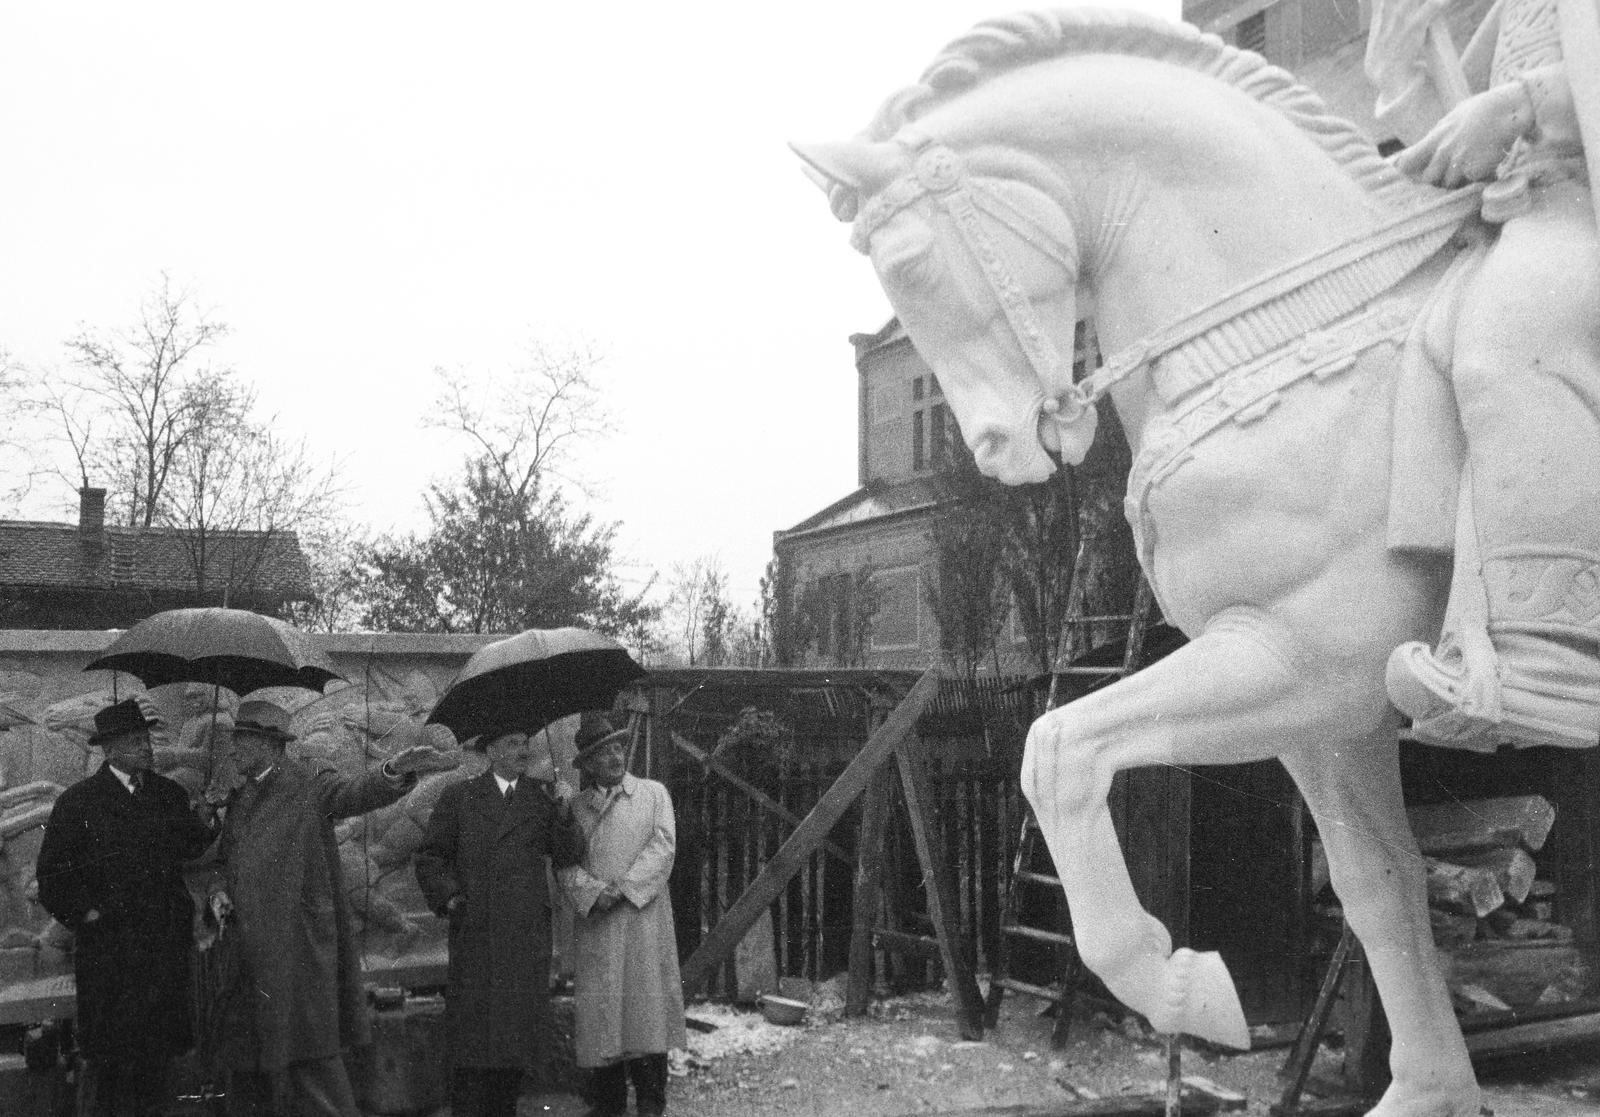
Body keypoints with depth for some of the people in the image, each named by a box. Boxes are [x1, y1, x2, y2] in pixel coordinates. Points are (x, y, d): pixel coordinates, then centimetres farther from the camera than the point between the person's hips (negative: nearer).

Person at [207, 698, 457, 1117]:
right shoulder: (240, 799, 16)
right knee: (247, 1065, 12)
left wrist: (393, 771, -43)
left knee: (309, 1059, -7)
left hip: (297, 949, -7)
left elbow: (360, 793, -22)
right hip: (246, 950, 7)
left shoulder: (310, 784, -4)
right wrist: (219, 891, 4)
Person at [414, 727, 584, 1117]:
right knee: (472, 1030, -3)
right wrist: (449, 897, -6)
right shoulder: (458, 798, 9)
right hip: (475, 934, -2)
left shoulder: (542, 798, 13)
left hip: (527, 935, 2)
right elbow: (430, 858, 10)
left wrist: (562, 813, -8)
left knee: (519, 1032, 3)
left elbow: (567, 858, 7)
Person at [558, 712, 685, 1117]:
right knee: (599, 1010, 1)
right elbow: (567, 864, 5)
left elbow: (662, 847, -3)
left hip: (644, 916, -1)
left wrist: (625, 887, -12)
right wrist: (593, 891, -13)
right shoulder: (577, 806, 12)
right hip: (596, 924, 2)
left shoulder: (653, 793, 8)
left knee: (647, 1006, -3)